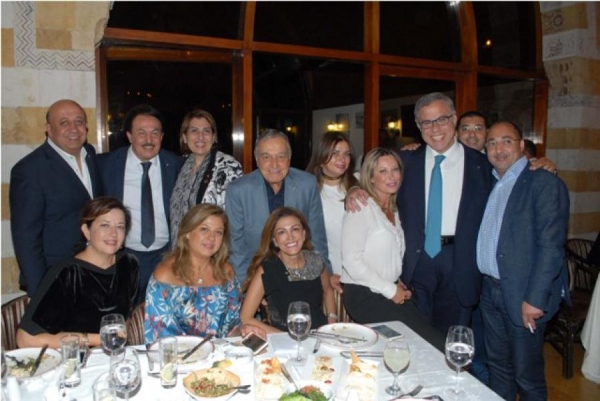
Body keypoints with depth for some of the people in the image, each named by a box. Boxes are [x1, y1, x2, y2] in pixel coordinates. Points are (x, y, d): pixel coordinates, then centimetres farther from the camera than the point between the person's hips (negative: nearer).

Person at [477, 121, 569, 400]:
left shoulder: (545, 183, -11)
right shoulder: (490, 183, 11)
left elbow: (551, 246, -17)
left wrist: (535, 299, -19)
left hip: (523, 295, -6)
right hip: (490, 290, 6)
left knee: (527, 375, 7)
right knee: (497, 365, 18)